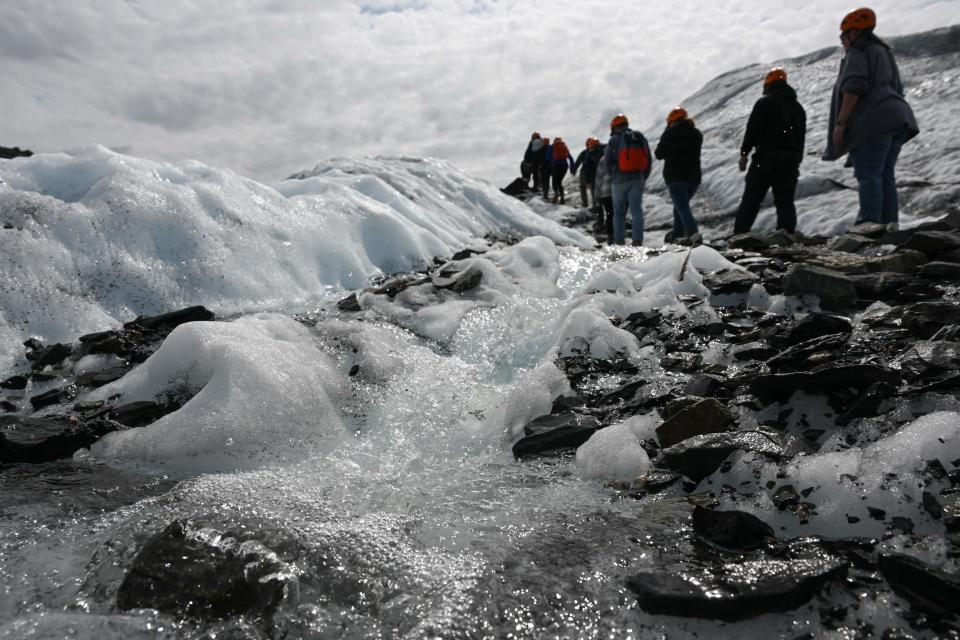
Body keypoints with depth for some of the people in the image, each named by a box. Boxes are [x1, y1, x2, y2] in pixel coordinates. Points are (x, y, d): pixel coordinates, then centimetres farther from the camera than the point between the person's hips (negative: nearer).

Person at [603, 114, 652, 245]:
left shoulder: (614, 140, -5)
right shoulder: (641, 138, 9)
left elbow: (608, 161, -3)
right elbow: (649, 159, 11)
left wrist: (612, 176, 12)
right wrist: (643, 177, 16)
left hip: (620, 180, -3)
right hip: (638, 179, 3)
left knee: (619, 212, 6)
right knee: (637, 210, 3)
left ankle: (619, 241, 5)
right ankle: (637, 240, -5)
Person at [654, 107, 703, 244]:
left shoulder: (670, 133, -3)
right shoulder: (697, 134, 14)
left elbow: (659, 154, 2)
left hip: (675, 176, -6)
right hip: (694, 176, 6)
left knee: (682, 207, -12)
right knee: (681, 205, 23)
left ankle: (694, 234, -30)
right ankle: (677, 234, 26)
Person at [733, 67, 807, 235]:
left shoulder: (765, 102, -1)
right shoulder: (798, 107, 21)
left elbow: (752, 129, -9)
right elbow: (802, 136, 21)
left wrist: (744, 153, -4)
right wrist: (797, 160, 23)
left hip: (767, 156, -5)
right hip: (791, 158, 6)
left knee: (751, 198, -4)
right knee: (785, 200, 3)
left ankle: (739, 234, -7)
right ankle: (787, 235, -7)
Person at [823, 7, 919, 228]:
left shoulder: (857, 53, -1)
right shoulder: (883, 54, 26)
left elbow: (854, 88, -15)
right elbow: (896, 90, 25)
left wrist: (840, 123, -16)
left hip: (873, 121, -9)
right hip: (895, 119, 9)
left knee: (868, 175, -15)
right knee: (885, 176, 6)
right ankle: (889, 225, 0)